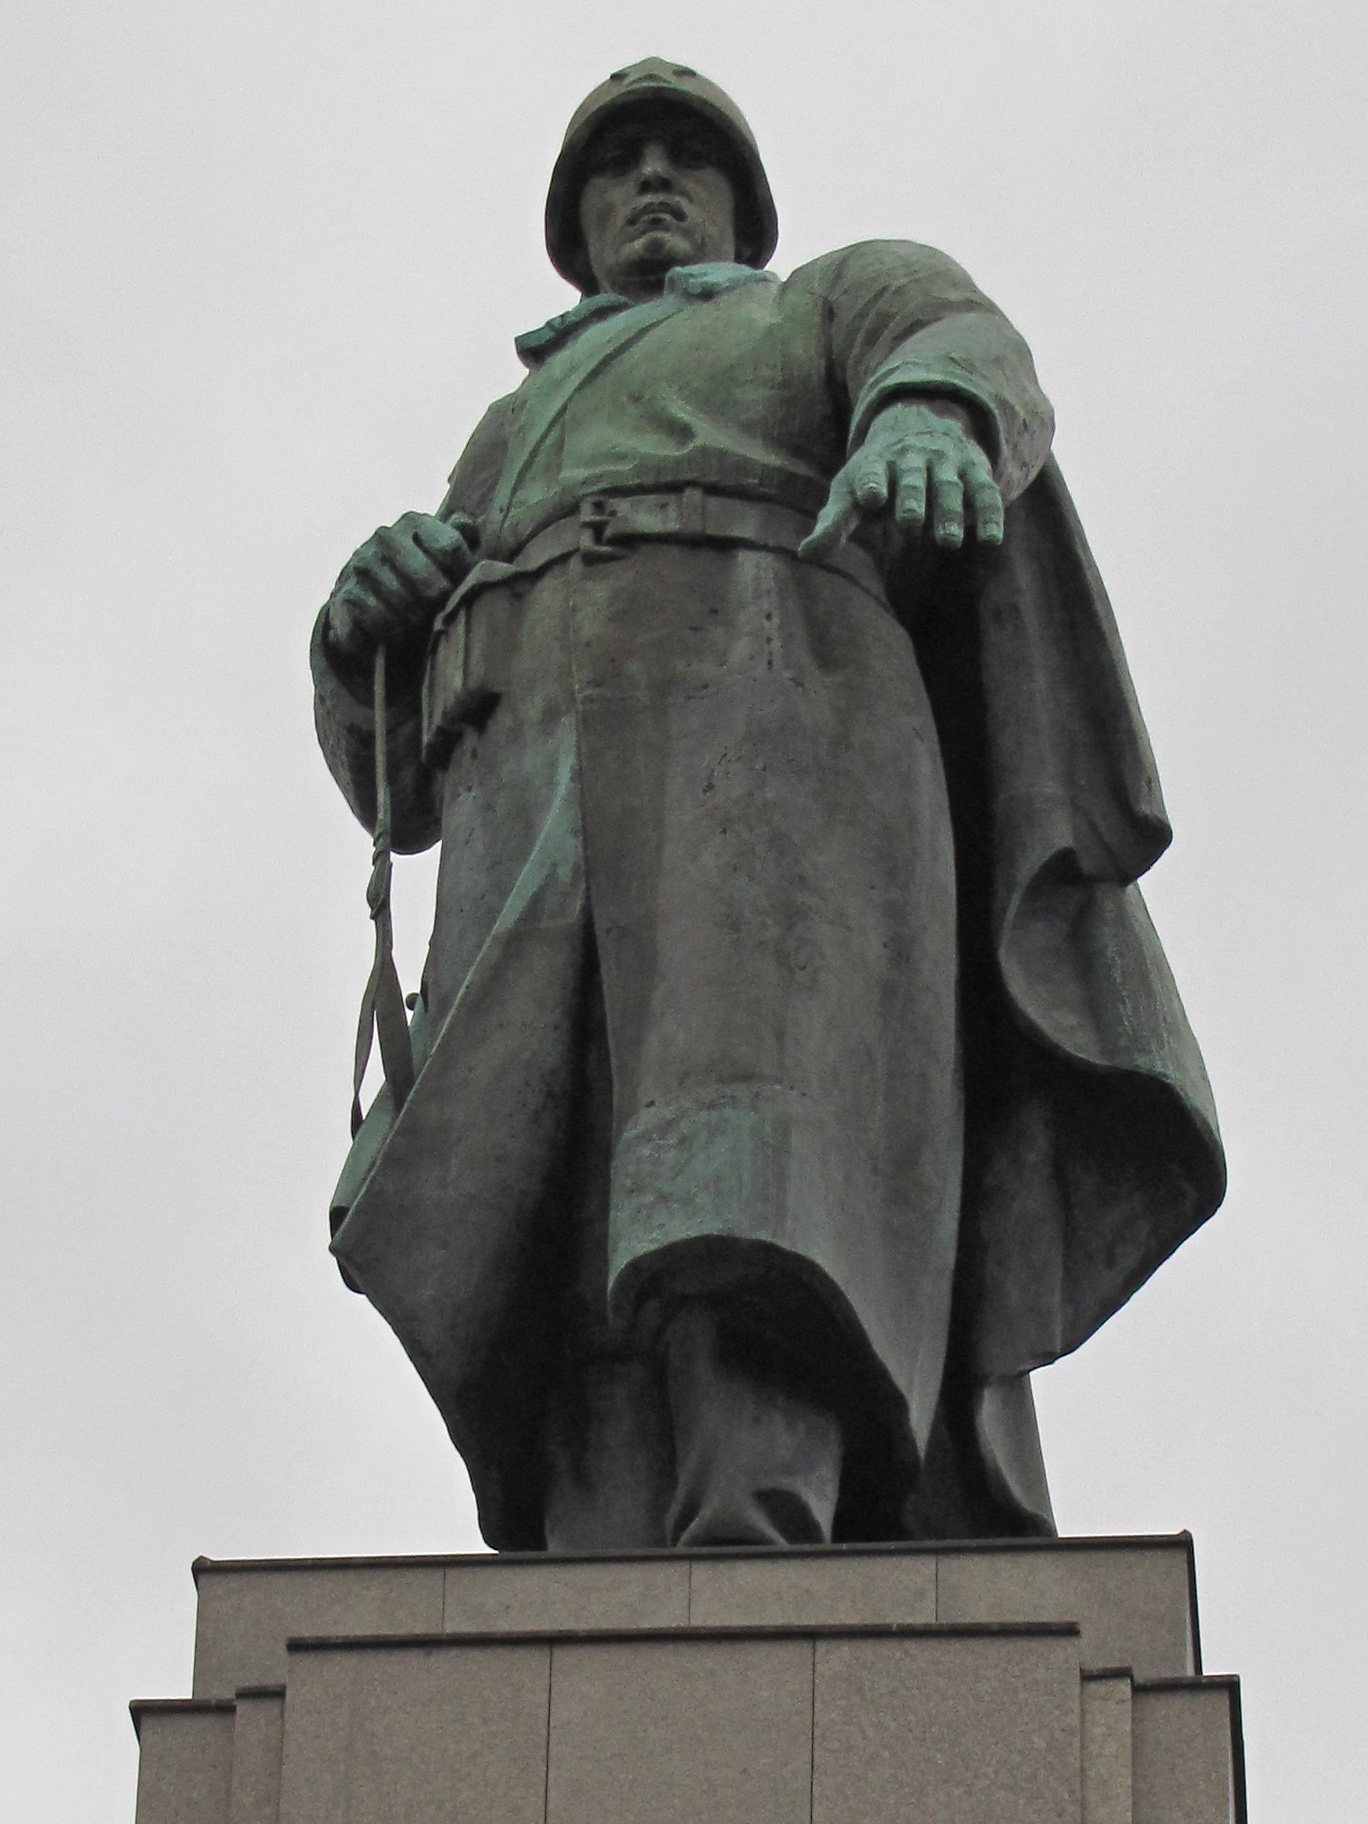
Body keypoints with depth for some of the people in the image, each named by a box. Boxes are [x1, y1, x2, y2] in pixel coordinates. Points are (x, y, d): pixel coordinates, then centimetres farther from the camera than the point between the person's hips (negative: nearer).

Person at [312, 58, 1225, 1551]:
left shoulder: (860, 298, 30)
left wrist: (927, 425, -25)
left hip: (774, 730, -4)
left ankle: (747, 1570, -56)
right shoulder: (504, 462, 42)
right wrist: (366, 621, 6)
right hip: (539, 837, 5)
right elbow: (393, 778, 30)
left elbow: (971, 364, 3)